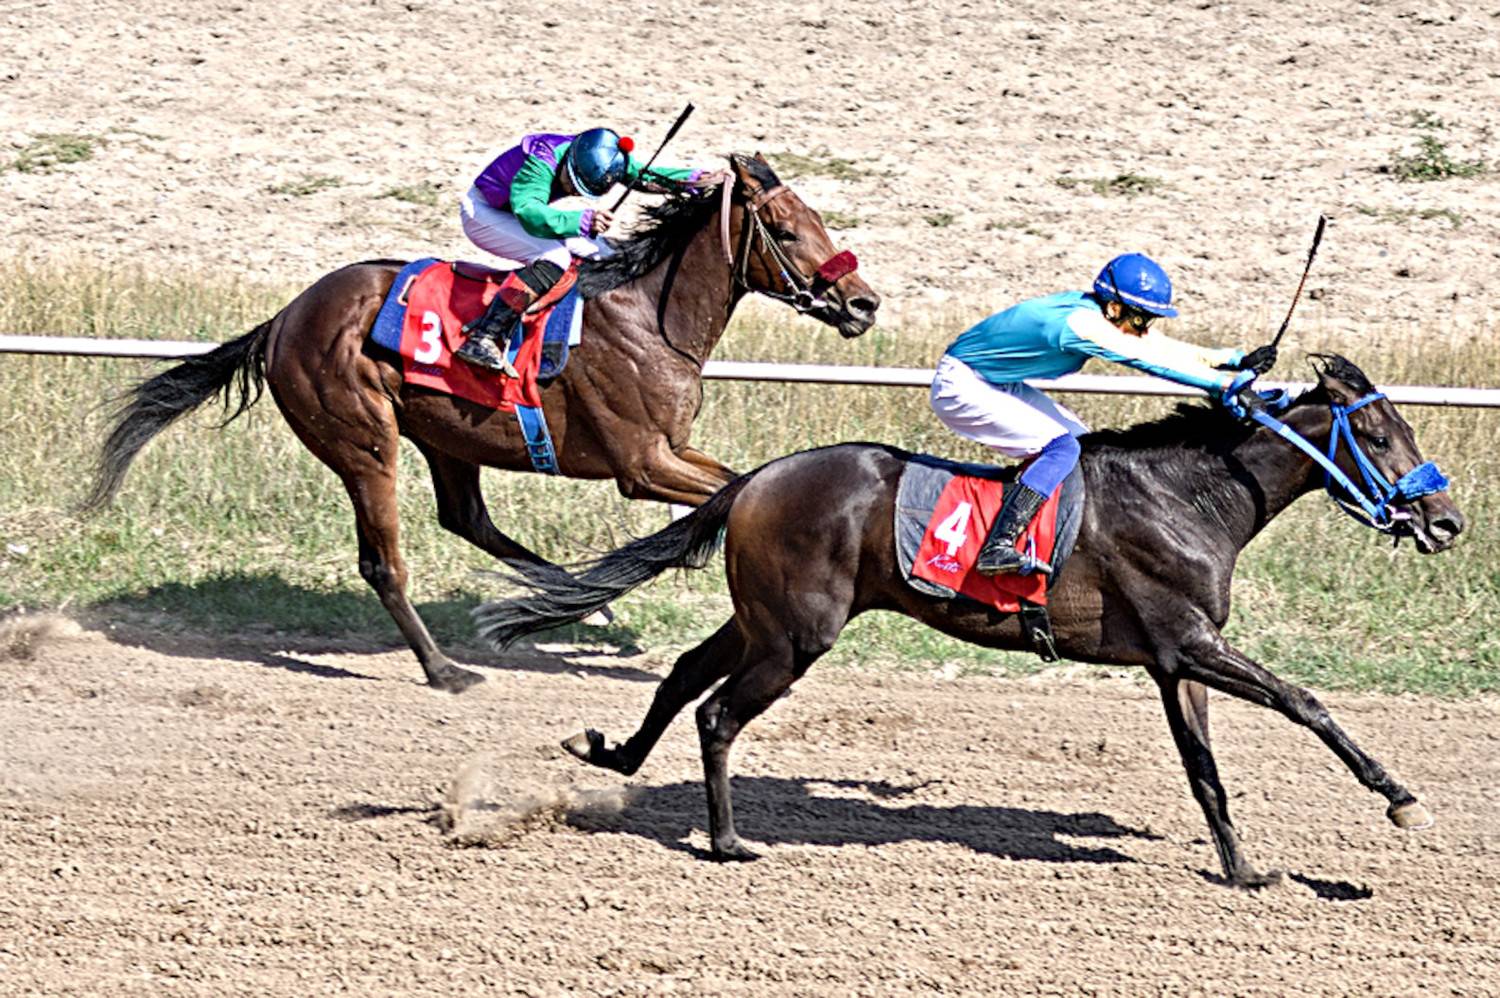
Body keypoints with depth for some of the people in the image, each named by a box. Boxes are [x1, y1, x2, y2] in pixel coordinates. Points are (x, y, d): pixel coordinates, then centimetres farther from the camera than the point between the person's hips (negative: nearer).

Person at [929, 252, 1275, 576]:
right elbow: (1152, 362, -34)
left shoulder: (1097, 312, -3)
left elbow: (1169, 349, -3)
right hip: (961, 387, -10)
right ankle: (997, 548, -28)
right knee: (1061, 447, -22)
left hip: (999, 386, 10)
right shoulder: (1081, 323, -30)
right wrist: (1226, 384, -37)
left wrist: (1238, 360, -13)